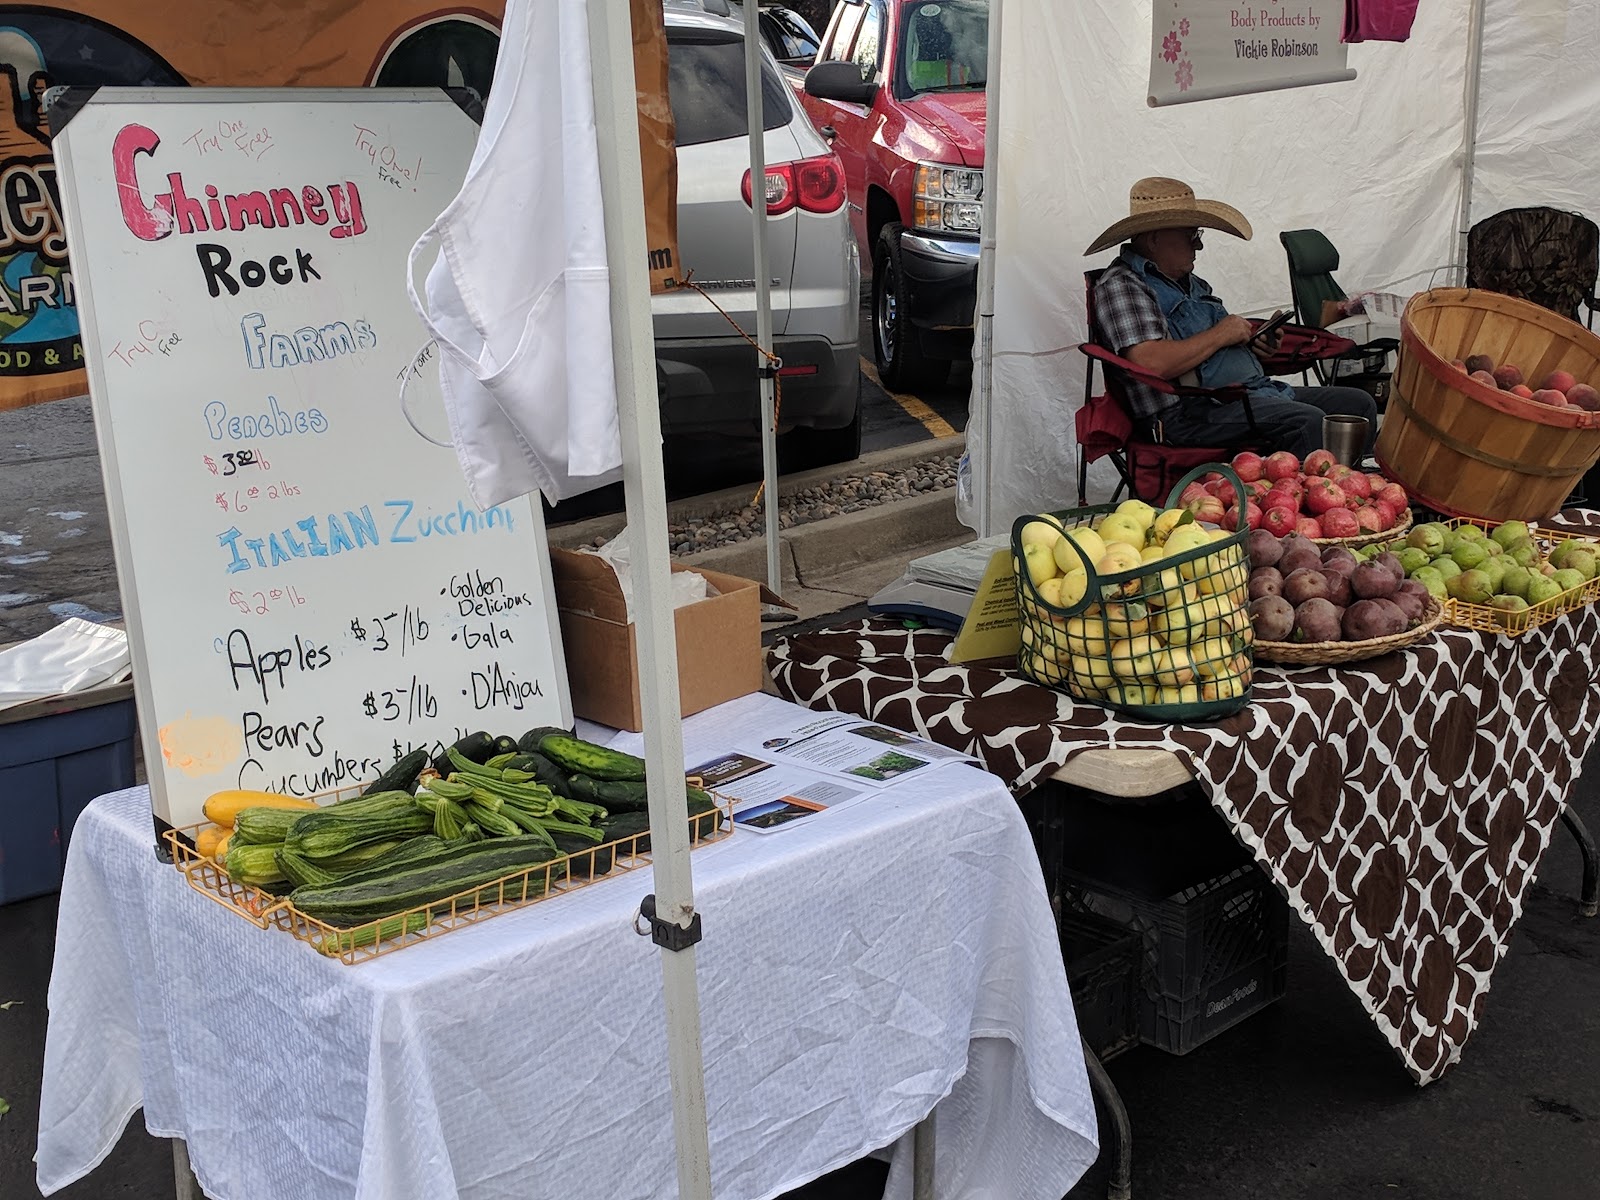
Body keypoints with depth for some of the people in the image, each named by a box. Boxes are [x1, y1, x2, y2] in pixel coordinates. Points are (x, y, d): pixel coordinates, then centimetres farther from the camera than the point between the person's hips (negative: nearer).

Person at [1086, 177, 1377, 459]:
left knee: (1359, 403, 3)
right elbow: (1153, 363, -23)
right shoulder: (1121, 284, -8)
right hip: (1188, 411, -10)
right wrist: (1221, 334, -11)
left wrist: (1250, 337, 10)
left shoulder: (1189, 282, 22)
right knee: (1307, 422, -29)